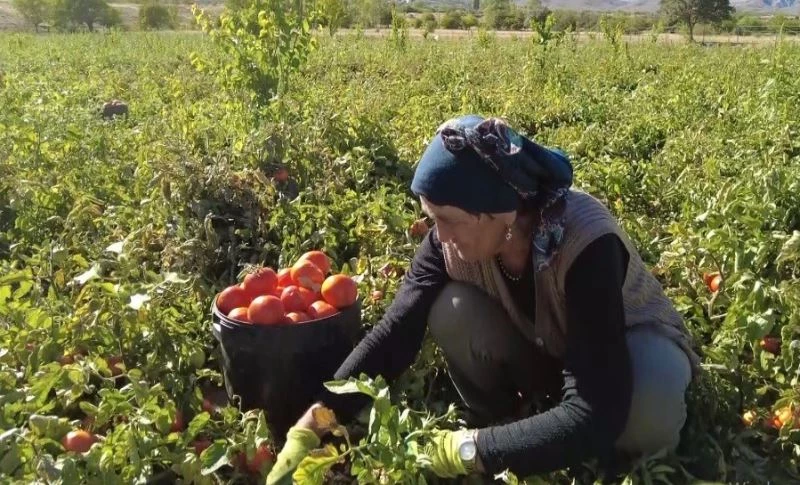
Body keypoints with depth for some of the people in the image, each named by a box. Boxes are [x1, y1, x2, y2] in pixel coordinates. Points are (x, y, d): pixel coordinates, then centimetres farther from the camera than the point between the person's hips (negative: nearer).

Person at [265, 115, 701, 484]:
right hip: (543, 347, 4)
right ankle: (500, 434, -2)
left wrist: (467, 450, -42)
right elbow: (396, 332, -25)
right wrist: (311, 426, -33)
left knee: (651, 409, -39)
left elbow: (596, 414, -43)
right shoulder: (453, 237, -24)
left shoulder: (585, 243, -39)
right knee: (451, 308, -25)